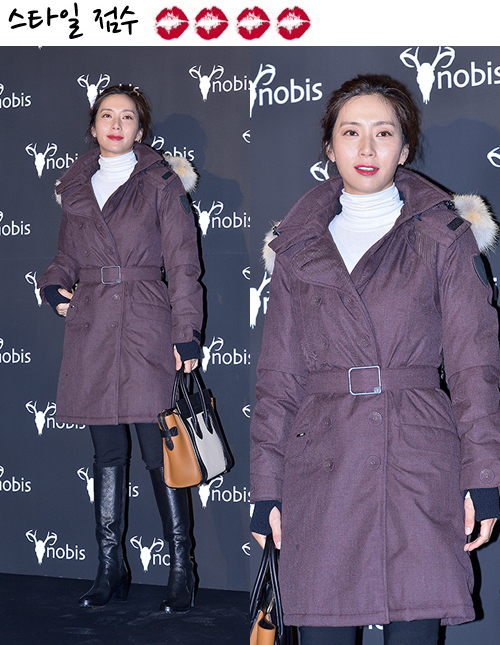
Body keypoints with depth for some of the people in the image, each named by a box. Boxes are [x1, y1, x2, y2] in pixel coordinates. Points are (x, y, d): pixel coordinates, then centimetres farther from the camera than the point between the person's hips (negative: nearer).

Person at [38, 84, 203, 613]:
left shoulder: (161, 183, 3)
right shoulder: (76, 188, 14)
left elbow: (183, 263, -1)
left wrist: (186, 333, -8)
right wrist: (55, 286, 0)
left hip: (146, 325, -4)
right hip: (90, 326, 4)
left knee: (159, 451, -5)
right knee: (107, 452, 9)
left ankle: (181, 571, 4)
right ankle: (110, 569, 16)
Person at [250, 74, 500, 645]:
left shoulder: (444, 235, 8)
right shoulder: (299, 246, 13)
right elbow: (278, 375, 13)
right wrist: (266, 487, 7)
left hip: (420, 462, -1)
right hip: (321, 465, 2)